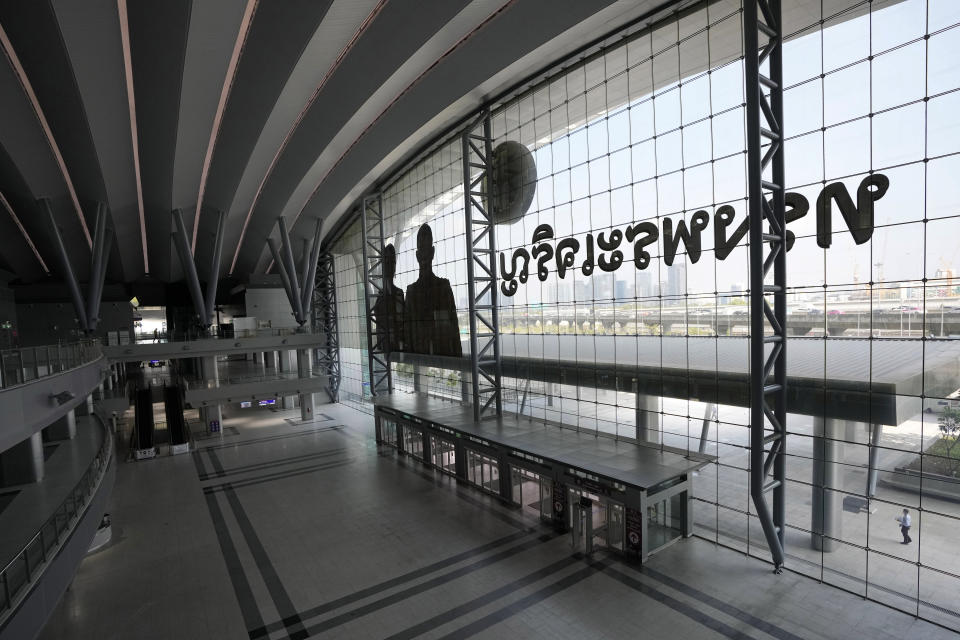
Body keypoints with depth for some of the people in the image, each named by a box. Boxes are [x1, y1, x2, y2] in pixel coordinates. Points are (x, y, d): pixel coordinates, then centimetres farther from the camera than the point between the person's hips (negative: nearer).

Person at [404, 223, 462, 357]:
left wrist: (458, 356, -2)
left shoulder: (444, 285, 4)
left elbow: (454, 326, 2)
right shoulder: (411, 290, 8)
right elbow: (407, 330, 8)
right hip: (419, 355, 1)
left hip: (445, 353, -1)